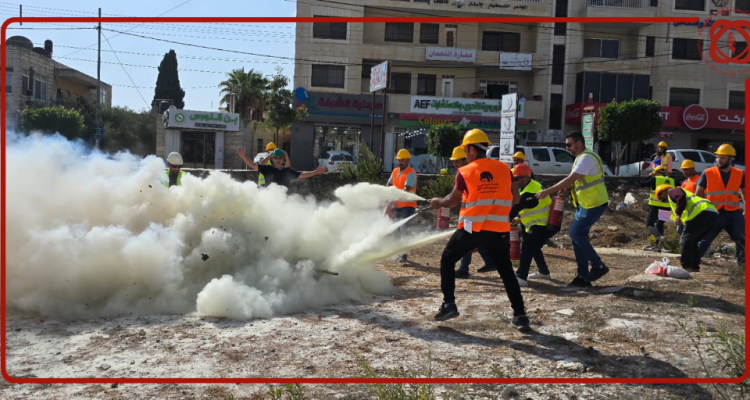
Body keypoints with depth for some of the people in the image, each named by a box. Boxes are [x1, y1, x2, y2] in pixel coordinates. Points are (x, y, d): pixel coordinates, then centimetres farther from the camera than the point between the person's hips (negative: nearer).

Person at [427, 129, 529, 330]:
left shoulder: (464, 172, 1)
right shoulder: (504, 168, 7)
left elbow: (452, 201, 9)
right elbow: (515, 200, 9)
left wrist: (438, 202, 28)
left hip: (471, 228, -2)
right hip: (499, 229, 2)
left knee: (447, 260, 16)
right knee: (506, 271, 15)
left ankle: (449, 304, 9)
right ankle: (519, 315, 10)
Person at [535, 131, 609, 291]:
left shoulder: (586, 158, -19)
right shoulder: (582, 158, 14)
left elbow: (570, 180, -24)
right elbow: (572, 180, 17)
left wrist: (547, 192, -23)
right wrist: (561, 189, 0)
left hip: (594, 204, -10)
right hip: (585, 204, 10)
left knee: (576, 233, -10)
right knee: (577, 235, 8)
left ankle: (598, 266, 4)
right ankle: (583, 277, 13)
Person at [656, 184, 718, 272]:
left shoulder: (672, 191, 12)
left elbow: (681, 197, -13)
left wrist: (678, 214, -16)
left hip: (701, 214, -9)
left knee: (685, 240, 0)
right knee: (692, 242, 20)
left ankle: (687, 267, -1)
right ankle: (695, 267, 17)